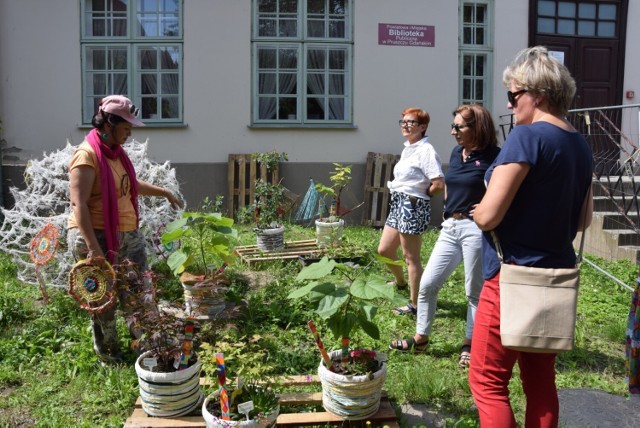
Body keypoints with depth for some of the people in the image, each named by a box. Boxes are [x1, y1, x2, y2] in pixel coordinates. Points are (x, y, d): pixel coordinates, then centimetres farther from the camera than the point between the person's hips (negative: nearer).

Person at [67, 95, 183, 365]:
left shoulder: (116, 152, 11)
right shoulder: (87, 155, -16)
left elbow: (133, 184, 29)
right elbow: (79, 205, -22)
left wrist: (165, 193, 32)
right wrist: (93, 248, -28)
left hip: (129, 235, 8)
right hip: (97, 237, -8)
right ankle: (106, 351, 28)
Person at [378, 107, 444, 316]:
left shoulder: (426, 151, -15)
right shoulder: (408, 148, 13)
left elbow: (439, 184, -22)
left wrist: (420, 196, -6)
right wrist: (395, 186, 7)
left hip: (412, 206, -9)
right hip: (398, 204, 10)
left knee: (410, 257, 0)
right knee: (384, 251, 18)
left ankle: (415, 304, 13)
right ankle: (401, 282, 44)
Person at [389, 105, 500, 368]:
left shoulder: (492, 156, -11)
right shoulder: (456, 153, 11)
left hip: (476, 229, -7)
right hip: (450, 227, 7)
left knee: (475, 292, 7)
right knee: (427, 284, 7)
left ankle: (469, 345, 23)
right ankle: (421, 338, 22)